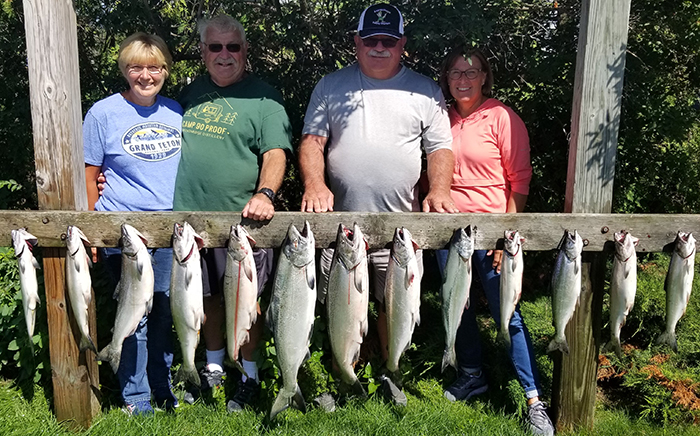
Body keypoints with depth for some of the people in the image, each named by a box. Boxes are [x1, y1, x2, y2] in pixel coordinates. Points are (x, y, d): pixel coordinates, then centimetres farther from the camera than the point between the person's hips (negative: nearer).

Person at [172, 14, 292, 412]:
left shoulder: (263, 96, -3)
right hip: (190, 216, 5)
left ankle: (249, 375, 23)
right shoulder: (192, 92, 13)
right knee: (208, 295, 16)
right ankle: (214, 367, 35)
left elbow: (276, 153, -12)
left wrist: (265, 193, -29)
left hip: (240, 218, -4)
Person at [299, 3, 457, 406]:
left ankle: (391, 373, 31)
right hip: (339, 221, 0)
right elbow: (312, 141, 2)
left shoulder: (425, 91, 8)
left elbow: (441, 147, 5)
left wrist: (439, 190, -13)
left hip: (400, 222, 0)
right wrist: (315, 185, -15)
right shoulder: (332, 86, 8)